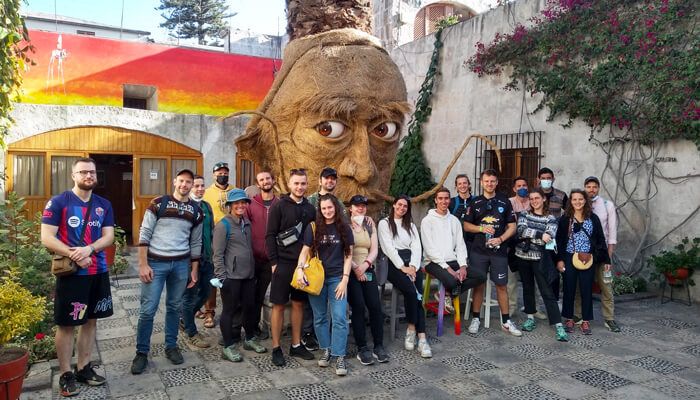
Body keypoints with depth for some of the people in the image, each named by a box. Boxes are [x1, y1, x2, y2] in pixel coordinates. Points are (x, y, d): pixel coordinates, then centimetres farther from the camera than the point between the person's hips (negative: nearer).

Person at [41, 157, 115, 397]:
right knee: (66, 324, 3)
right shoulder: (58, 202, -6)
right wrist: (74, 256, -22)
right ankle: (65, 375, 16)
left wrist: (89, 249, -18)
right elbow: (46, 238, -12)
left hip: (99, 273, 5)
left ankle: (84, 368, 25)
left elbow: (109, 236, 1)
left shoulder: (104, 205, 7)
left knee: (90, 321, 12)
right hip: (71, 274, -5)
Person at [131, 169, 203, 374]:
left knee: (174, 307, 13)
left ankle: (171, 346, 27)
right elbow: (144, 234, -6)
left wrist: (194, 270, 9)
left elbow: (196, 243, 11)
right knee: (148, 309, 0)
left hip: (181, 264, 3)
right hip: (156, 262, -3)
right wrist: (143, 265, -11)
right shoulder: (158, 203, -5)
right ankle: (141, 352, 14)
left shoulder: (196, 211, 5)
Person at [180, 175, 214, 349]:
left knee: (206, 291, 16)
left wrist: (211, 253, 13)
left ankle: (185, 320, 37)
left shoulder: (206, 206, 11)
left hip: (206, 258, 7)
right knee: (190, 295, 5)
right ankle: (192, 334, 19)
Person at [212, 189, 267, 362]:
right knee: (229, 310, 4)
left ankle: (250, 339, 31)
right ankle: (228, 346, 14)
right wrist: (222, 276, -16)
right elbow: (217, 254, -12)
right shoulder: (223, 225, -9)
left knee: (250, 307, 14)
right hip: (231, 276, -7)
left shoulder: (247, 223, 11)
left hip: (248, 274, 7)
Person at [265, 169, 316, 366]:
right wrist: (274, 262, -12)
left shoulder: (310, 209, 9)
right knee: (279, 305, 2)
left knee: (298, 304, 11)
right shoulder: (279, 206, -5)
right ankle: (276, 348, 12)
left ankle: (296, 344, 23)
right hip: (283, 263, -5)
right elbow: (270, 235, -7)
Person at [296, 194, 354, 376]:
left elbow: (348, 255, 2)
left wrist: (345, 279, -5)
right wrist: (300, 268, -16)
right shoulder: (313, 228, 2)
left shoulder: (344, 228, 1)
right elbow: (305, 251, 2)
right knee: (320, 317, 8)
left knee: (339, 317, -7)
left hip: (337, 278, -1)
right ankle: (326, 349, 23)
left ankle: (339, 356, 0)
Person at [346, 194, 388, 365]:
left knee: (375, 306, -7)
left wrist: (365, 265, -10)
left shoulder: (370, 225, 14)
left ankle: (379, 346, 3)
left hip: (368, 270, 4)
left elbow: (375, 249, 7)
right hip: (350, 271, -4)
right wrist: (355, 268, -13)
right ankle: (362, 348, -4)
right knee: (358, 307, -13)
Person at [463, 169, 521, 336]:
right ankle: (475, 319, 16)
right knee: (478, 284, 5)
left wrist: (501, 239, -13)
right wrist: (482, 228, -12)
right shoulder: (475, 203, 5)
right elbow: (466, 225, 6)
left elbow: (512, 227, 4)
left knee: (501, 285, 5)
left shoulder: (504, 202, 5)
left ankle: (506, 322, 16)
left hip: (499, 250, 0)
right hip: (479, 251, 0)